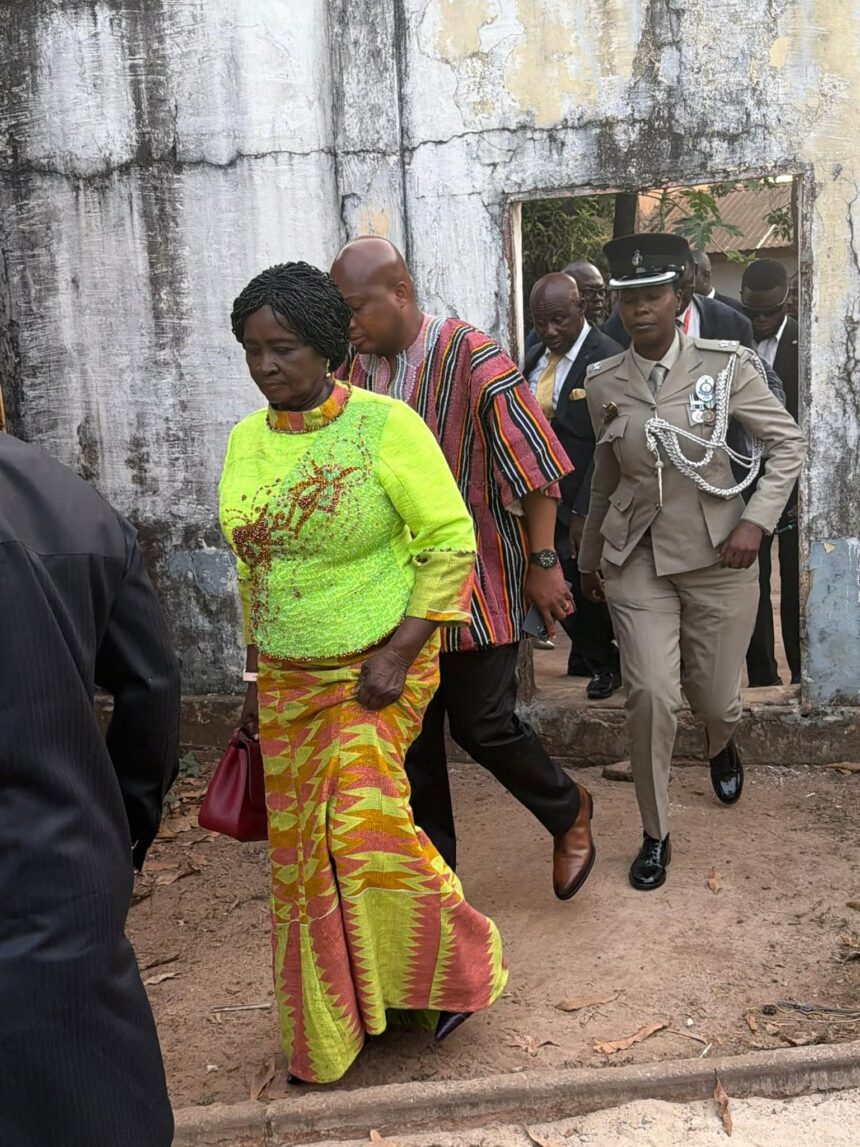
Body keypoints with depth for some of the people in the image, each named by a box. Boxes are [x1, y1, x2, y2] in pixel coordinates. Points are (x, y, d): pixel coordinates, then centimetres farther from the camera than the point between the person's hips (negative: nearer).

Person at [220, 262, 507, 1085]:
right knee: (301, 850, 10)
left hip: (376, 672, -5)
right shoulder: (245, 441, 6)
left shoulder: (385, 426, -11)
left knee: (360, 826, -13)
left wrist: (399, 652, -18)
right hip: (287, 679, 6)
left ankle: (447, 973, 17)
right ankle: (327, 1032, 30)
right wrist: (253, 679, 14)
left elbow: (451, 541, -11)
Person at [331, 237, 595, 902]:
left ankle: (568, 811, 31)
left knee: (483, 726, 0)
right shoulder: (354, 369, 3)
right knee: (410, 738, 11)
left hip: (478, 585, -5)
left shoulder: (473, 359, -14)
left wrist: (543, 563, -10)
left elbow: (537, 466, -11)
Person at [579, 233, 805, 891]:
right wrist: (591, 559, 20)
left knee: (716, 698, 9)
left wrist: (756, 521, -16)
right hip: (637, 560, 1)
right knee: (651, 696, -10)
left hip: (717, 559, -1)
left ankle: (721, 746, 49)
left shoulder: (727, 366, -7)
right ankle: (656, 835, 11)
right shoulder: (604, 384, 1)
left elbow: (787, 445, -2)